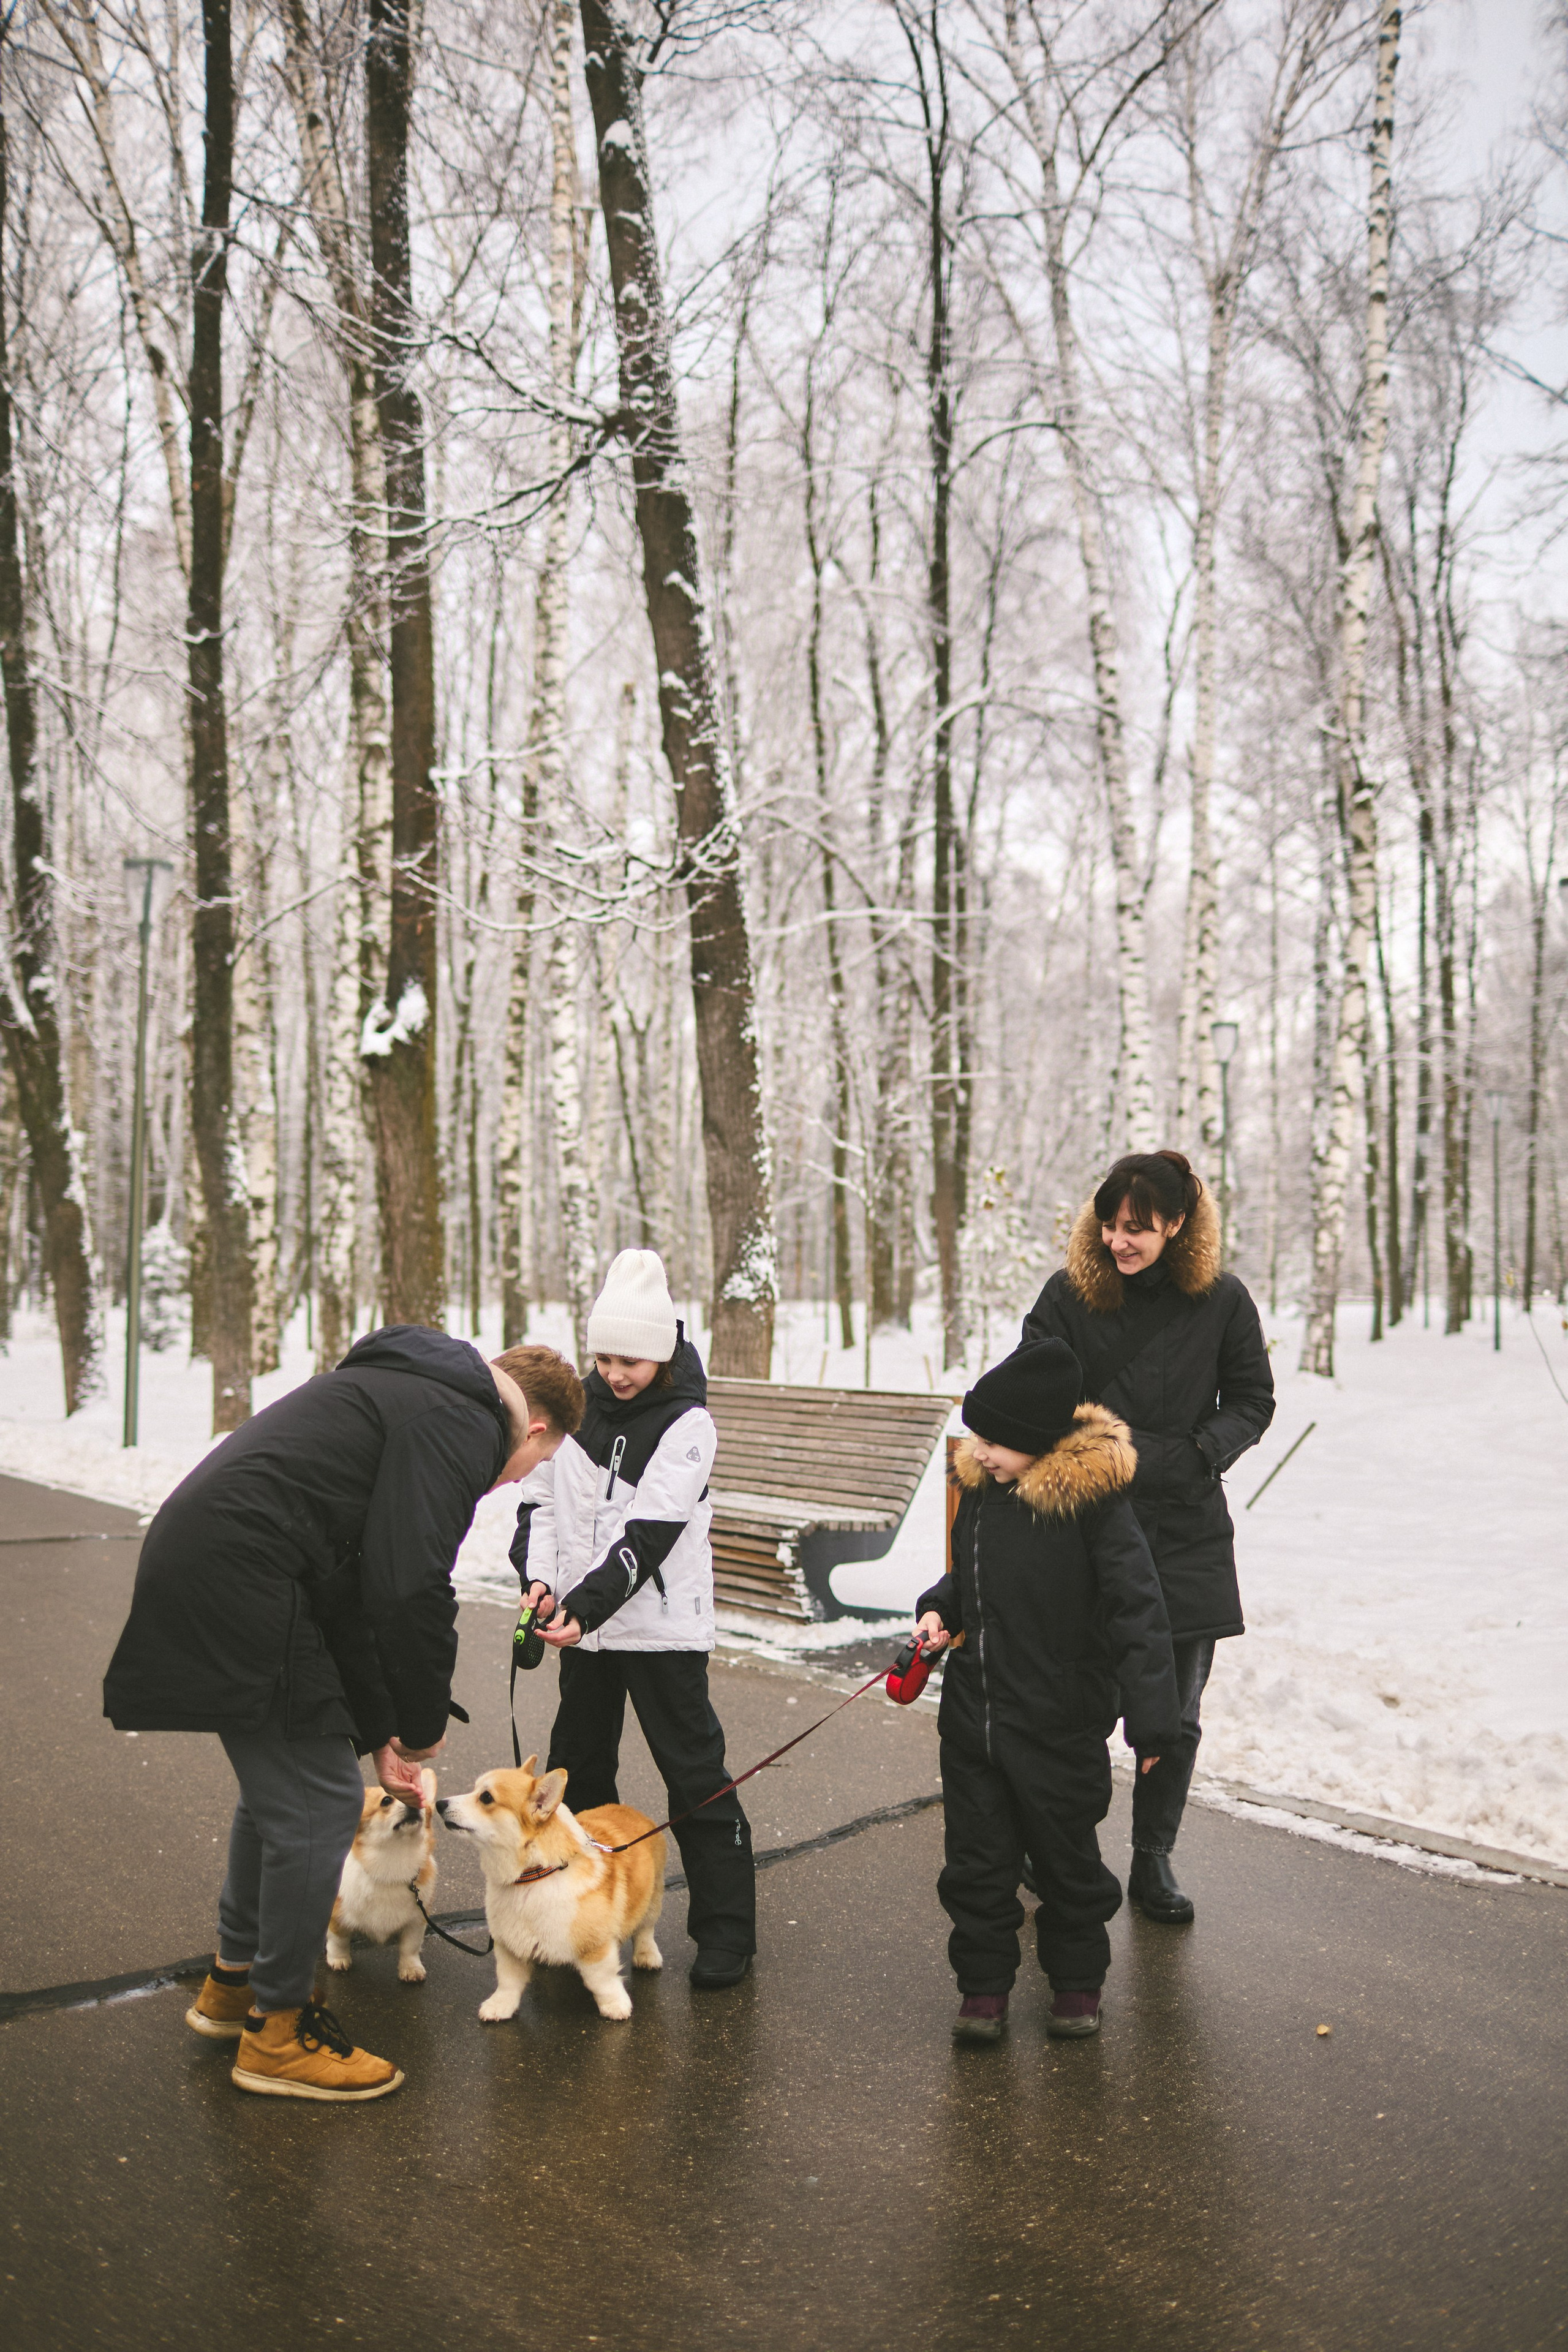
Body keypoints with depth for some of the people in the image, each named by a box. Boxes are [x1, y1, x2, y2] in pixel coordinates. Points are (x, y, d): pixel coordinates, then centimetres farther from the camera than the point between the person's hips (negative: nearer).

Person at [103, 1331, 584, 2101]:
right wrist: (425, 1725, -1)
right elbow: (411, 1591, -18)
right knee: (318, 1804, -1)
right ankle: (277, 2032, 13)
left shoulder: (407, 1394, 23)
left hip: (193, 1563, 11)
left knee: (281, 1784, 25)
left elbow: (352, 1590, 26)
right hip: (239, 1582, -11)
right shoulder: (463, 1423, -8)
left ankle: (234, 1982, 39)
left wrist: (378, 1733, 27)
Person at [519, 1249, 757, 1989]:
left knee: (693, 1769, -1)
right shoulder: (578, 1406, 4)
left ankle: (725, 1928, 10)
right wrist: (539, 1575, -12)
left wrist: (587, 1605, -27)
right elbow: (539, 1498, 5)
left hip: (662, 1624, -5)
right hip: (582, 1623, 6)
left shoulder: (687, 1425, -12)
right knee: (578, 1765, 16)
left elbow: (650, 1535, -19)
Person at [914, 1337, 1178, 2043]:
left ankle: (1077, 1982, 31)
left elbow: (1137, 1608, -18)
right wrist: (940, 1608, 1)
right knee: (976, 1859, 12)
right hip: (972, 1714, 5)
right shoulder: (981, 1486, 2)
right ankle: (984, 1985, 27)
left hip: (1061, 1724, -5)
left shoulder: (1092, 1497, -18)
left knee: (1066, 1859, 13)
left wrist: (1149, 1715, -22)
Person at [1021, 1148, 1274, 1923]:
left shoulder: (1222, 1300, -2)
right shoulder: (1070, 1293, -4)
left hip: (1187, 1532, 1)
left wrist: (1200, 1454, -9)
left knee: (1174, 1715, 9)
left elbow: (1251, 1400, 8)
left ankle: (1153, 1861, 26)